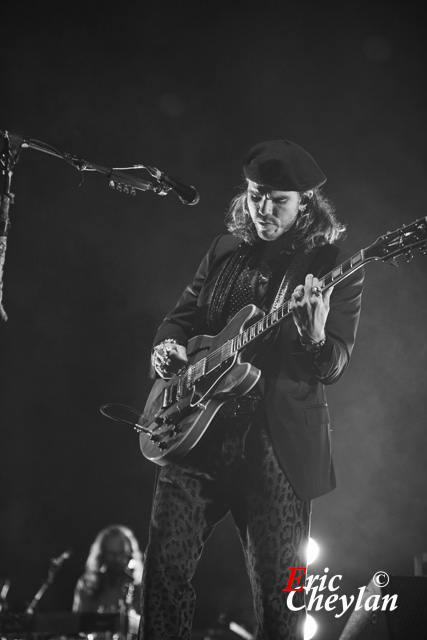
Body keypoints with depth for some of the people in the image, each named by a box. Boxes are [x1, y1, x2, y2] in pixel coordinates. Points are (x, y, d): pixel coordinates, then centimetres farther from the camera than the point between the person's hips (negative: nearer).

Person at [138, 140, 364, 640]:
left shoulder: (333, 266, -2)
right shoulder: (226, 250, 11)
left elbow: (335, 366, -7)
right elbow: (183, 314, 18)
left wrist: (315, 338, -29)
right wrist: (167, 344, -4)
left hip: (280, 444, -3)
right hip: (196, 430, 3)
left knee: (279, 593, 3)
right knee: (166, 567, 0)